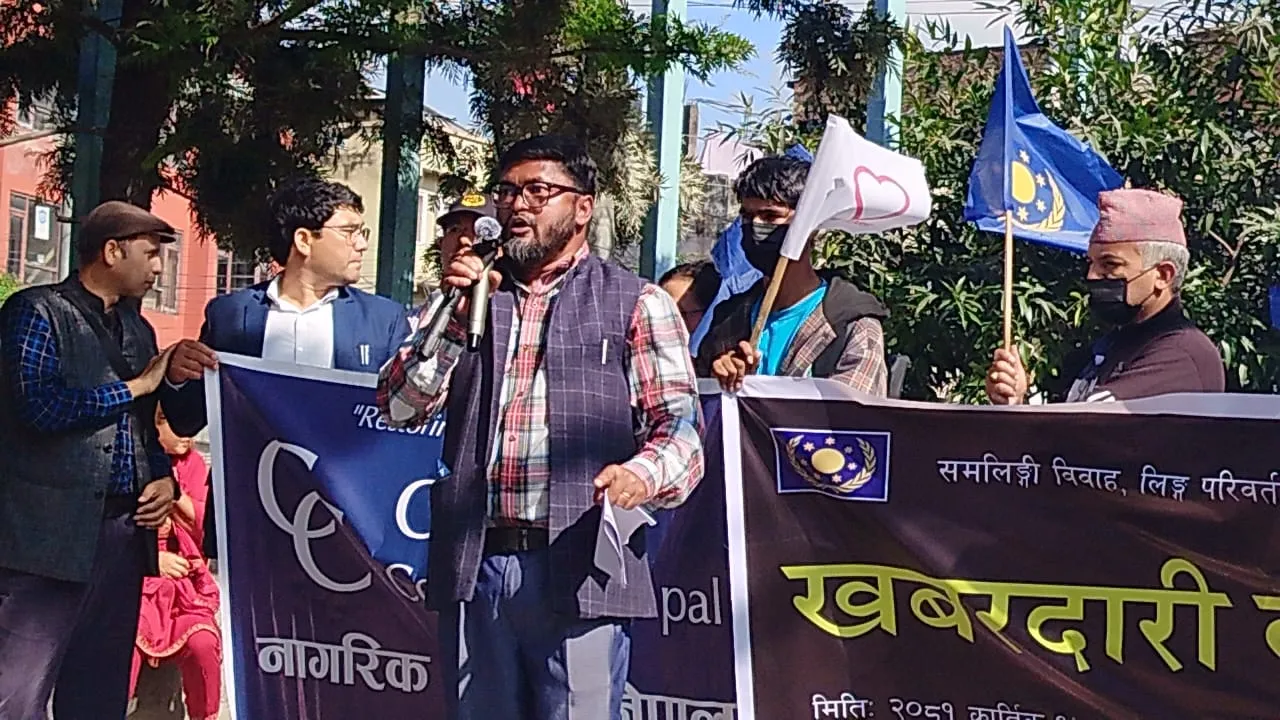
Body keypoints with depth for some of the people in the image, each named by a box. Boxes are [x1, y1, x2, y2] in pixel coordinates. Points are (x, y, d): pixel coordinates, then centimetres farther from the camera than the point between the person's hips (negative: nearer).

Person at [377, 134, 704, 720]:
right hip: (475, 566, 4)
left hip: (578, 569, -4)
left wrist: (642, 475, -24)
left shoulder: (635, 303, 5)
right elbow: (398, 408, 8)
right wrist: (452, 320, -6)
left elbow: (680, 427, -2)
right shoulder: (470, 292, 16)